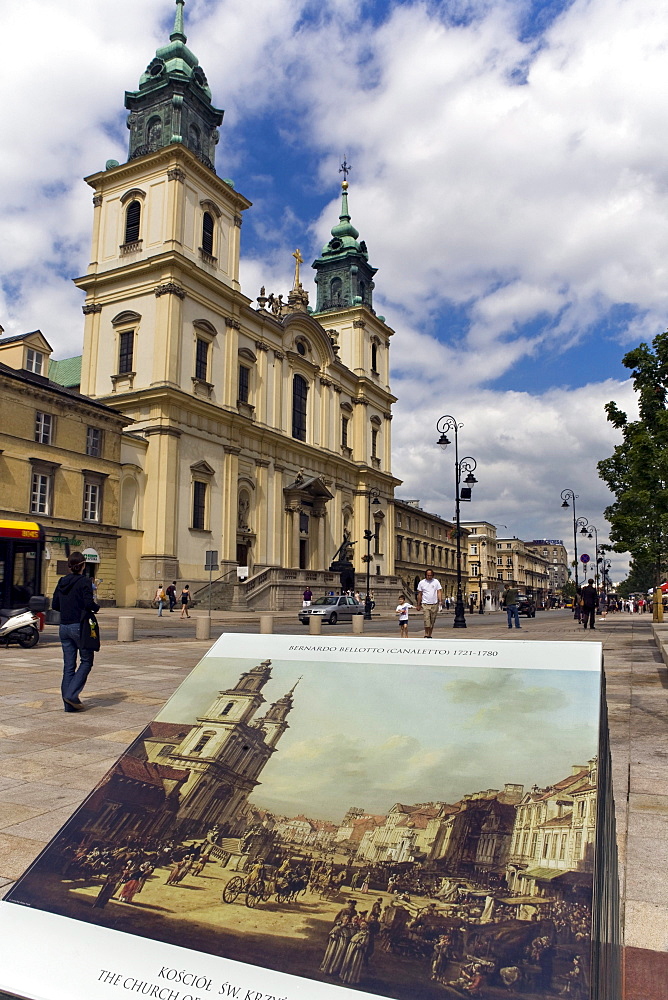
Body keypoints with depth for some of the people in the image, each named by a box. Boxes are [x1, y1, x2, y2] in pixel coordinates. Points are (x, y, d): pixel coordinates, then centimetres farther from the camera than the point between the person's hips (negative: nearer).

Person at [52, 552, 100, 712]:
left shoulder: (62, 582, 9)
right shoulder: (84, 581, -11)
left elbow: (55, 605, 11)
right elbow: (89, 603, -20)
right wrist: (96, 607, 0)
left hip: (64, 627, 6)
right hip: (80, 626, -6)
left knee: (68, 665, 9)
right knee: (86, 661, 7)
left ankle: (69, 704, 11)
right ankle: (72, 694, -6)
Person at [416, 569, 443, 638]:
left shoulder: (436, 582, 4)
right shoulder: (421, 583, 3)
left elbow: (439, 592, 1)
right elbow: (419, 594, 8)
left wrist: (440, 601, -13)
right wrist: (418, 605, 8)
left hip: (434, 604, 1)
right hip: (425, 604, -1)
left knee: (432, 621, 6)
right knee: (426, 620, -14)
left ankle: (430, 635, 16)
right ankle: (426, 635, -10)